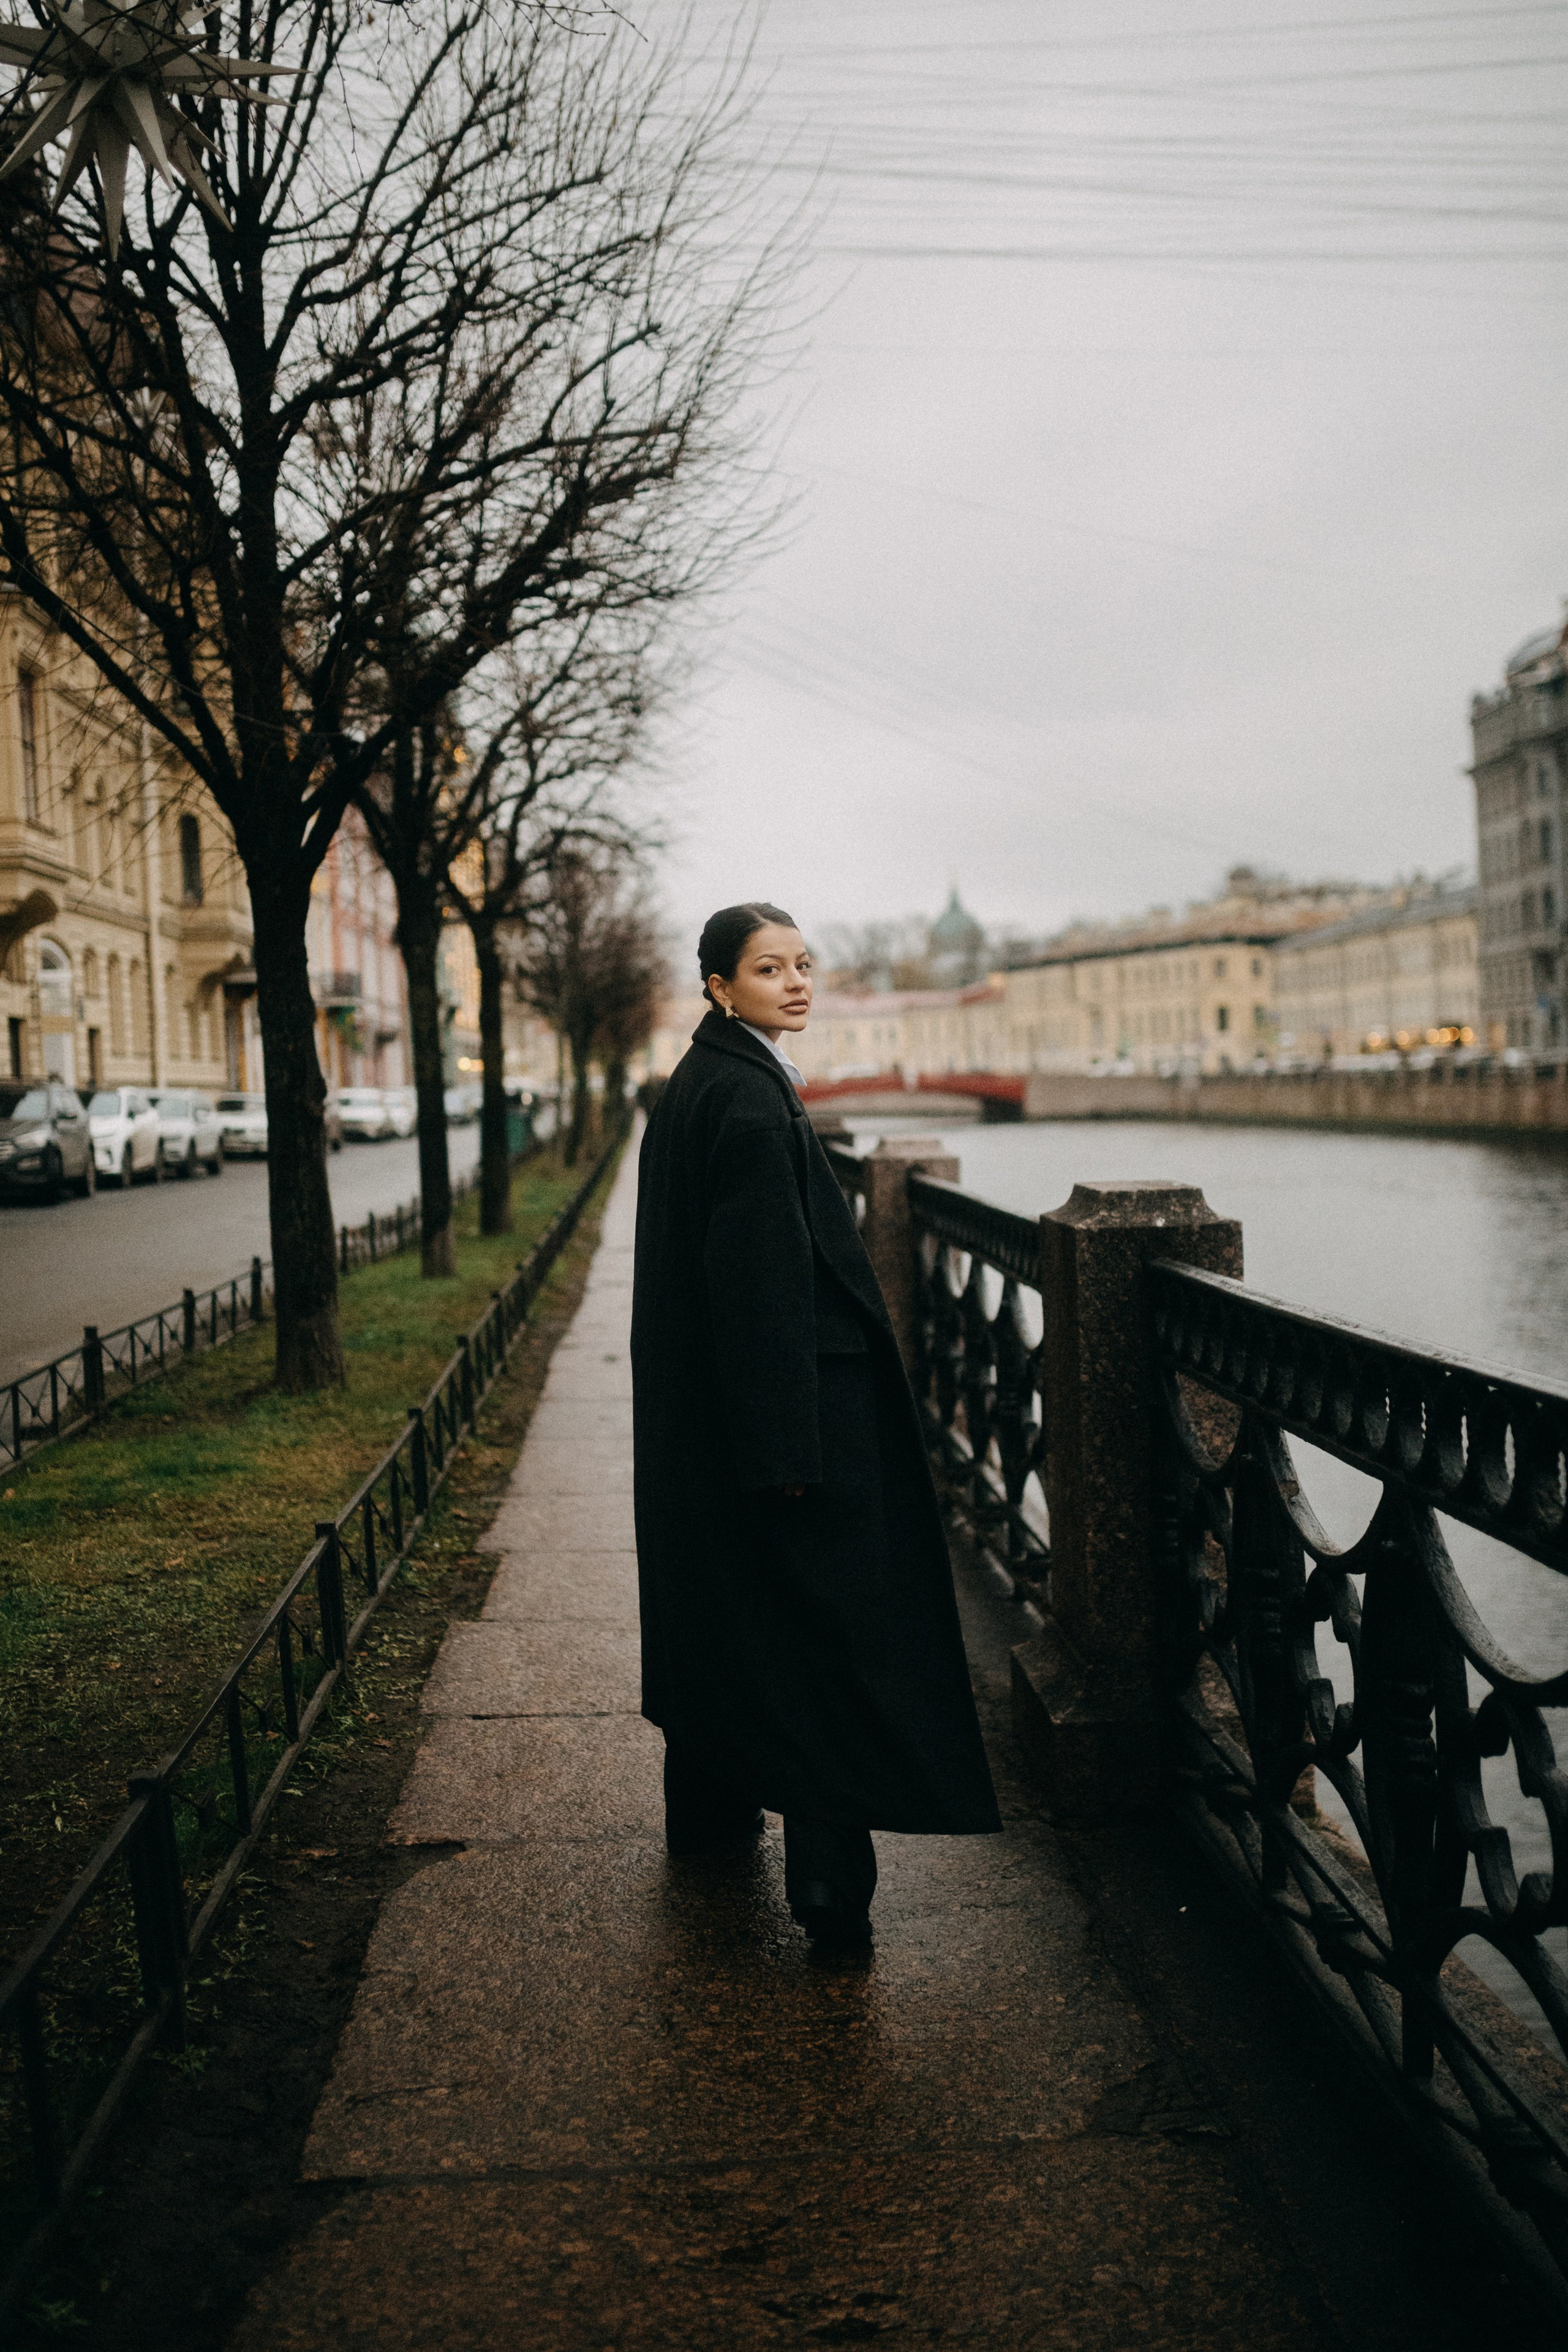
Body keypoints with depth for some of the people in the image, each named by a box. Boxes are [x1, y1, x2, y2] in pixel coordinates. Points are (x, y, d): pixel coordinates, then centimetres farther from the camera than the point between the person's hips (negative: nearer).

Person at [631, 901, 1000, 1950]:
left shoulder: (696, 1086, 11)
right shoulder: (749, 1100, -19)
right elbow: (764, 1275, -23)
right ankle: (830, 1879, 2)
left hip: (699, 1410, 10)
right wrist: (787, 1445, -23)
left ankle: (711, 1804, 36)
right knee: (821, 1625, -3)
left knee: (719, 1603, 20)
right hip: (781, 1394, -10)